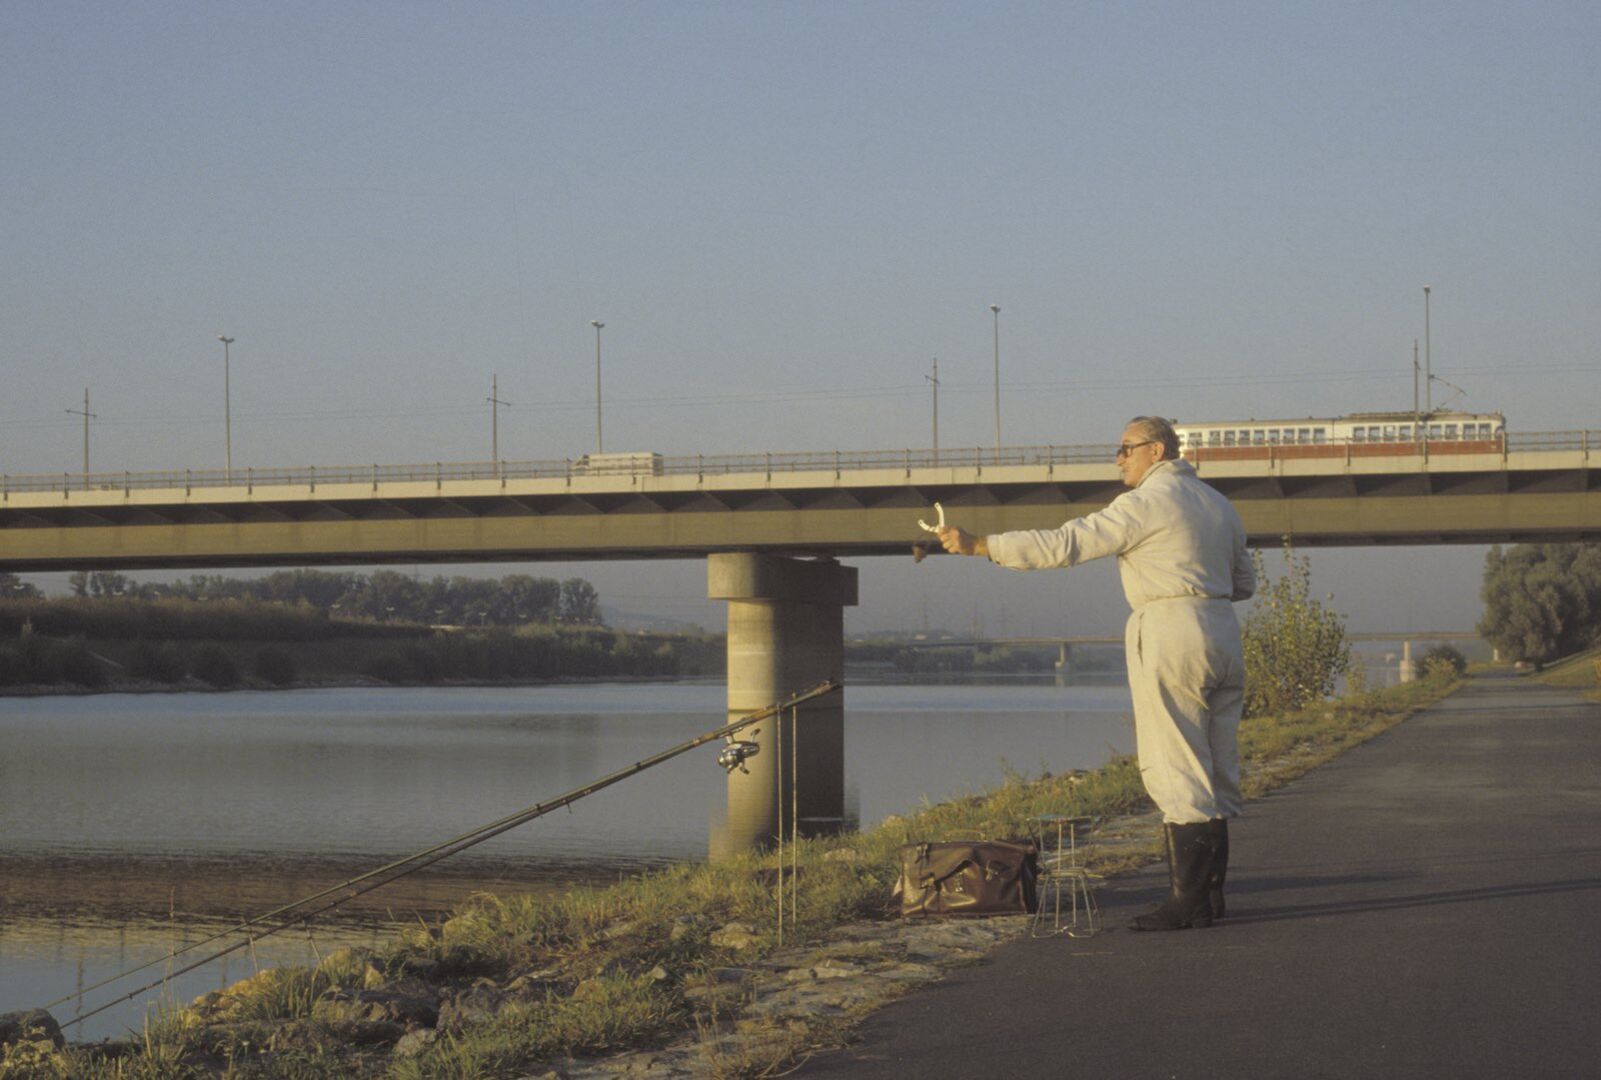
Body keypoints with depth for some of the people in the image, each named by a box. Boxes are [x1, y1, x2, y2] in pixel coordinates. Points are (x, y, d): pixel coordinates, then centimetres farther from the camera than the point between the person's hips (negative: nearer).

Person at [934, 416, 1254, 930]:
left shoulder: (1146, 504, -8)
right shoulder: (1219, 505, 17)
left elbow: (1064, 543, -13)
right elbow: (1244, 583, 25)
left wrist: (980, 545, -11)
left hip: (1169, 636, -8)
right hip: (1223, 637, 8)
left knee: (1175, 772, -6)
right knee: (1216, 771, 10)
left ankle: (1188, 900, -7)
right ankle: (1210, 893, 13)